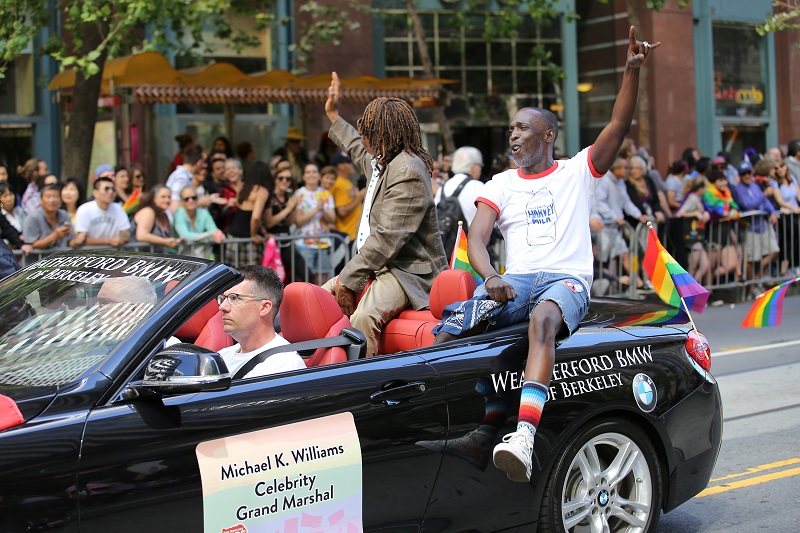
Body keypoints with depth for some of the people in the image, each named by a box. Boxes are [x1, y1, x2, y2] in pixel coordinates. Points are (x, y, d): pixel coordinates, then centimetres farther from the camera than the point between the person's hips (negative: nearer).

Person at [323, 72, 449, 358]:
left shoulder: (408, 173, -20)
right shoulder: (382, 161, 14)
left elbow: (387, 239, -26)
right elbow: (359, 151, 43)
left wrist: (348, 281, -24)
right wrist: (333, 115, 50)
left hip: (408, 272, -11)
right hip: (376, 265, 12)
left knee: (363, 317, -36)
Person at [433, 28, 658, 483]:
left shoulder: (577, 172, 15)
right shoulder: (501, 185, 20)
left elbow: (620, 125, 2)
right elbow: (477, 237, 5)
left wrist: (633, 70, -11)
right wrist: (490, 277, -16)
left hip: (567, 279, -4)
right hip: (515, 281, 4)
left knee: (542, 320, -41)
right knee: (449, 328, -29)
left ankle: (525, 432, -57)